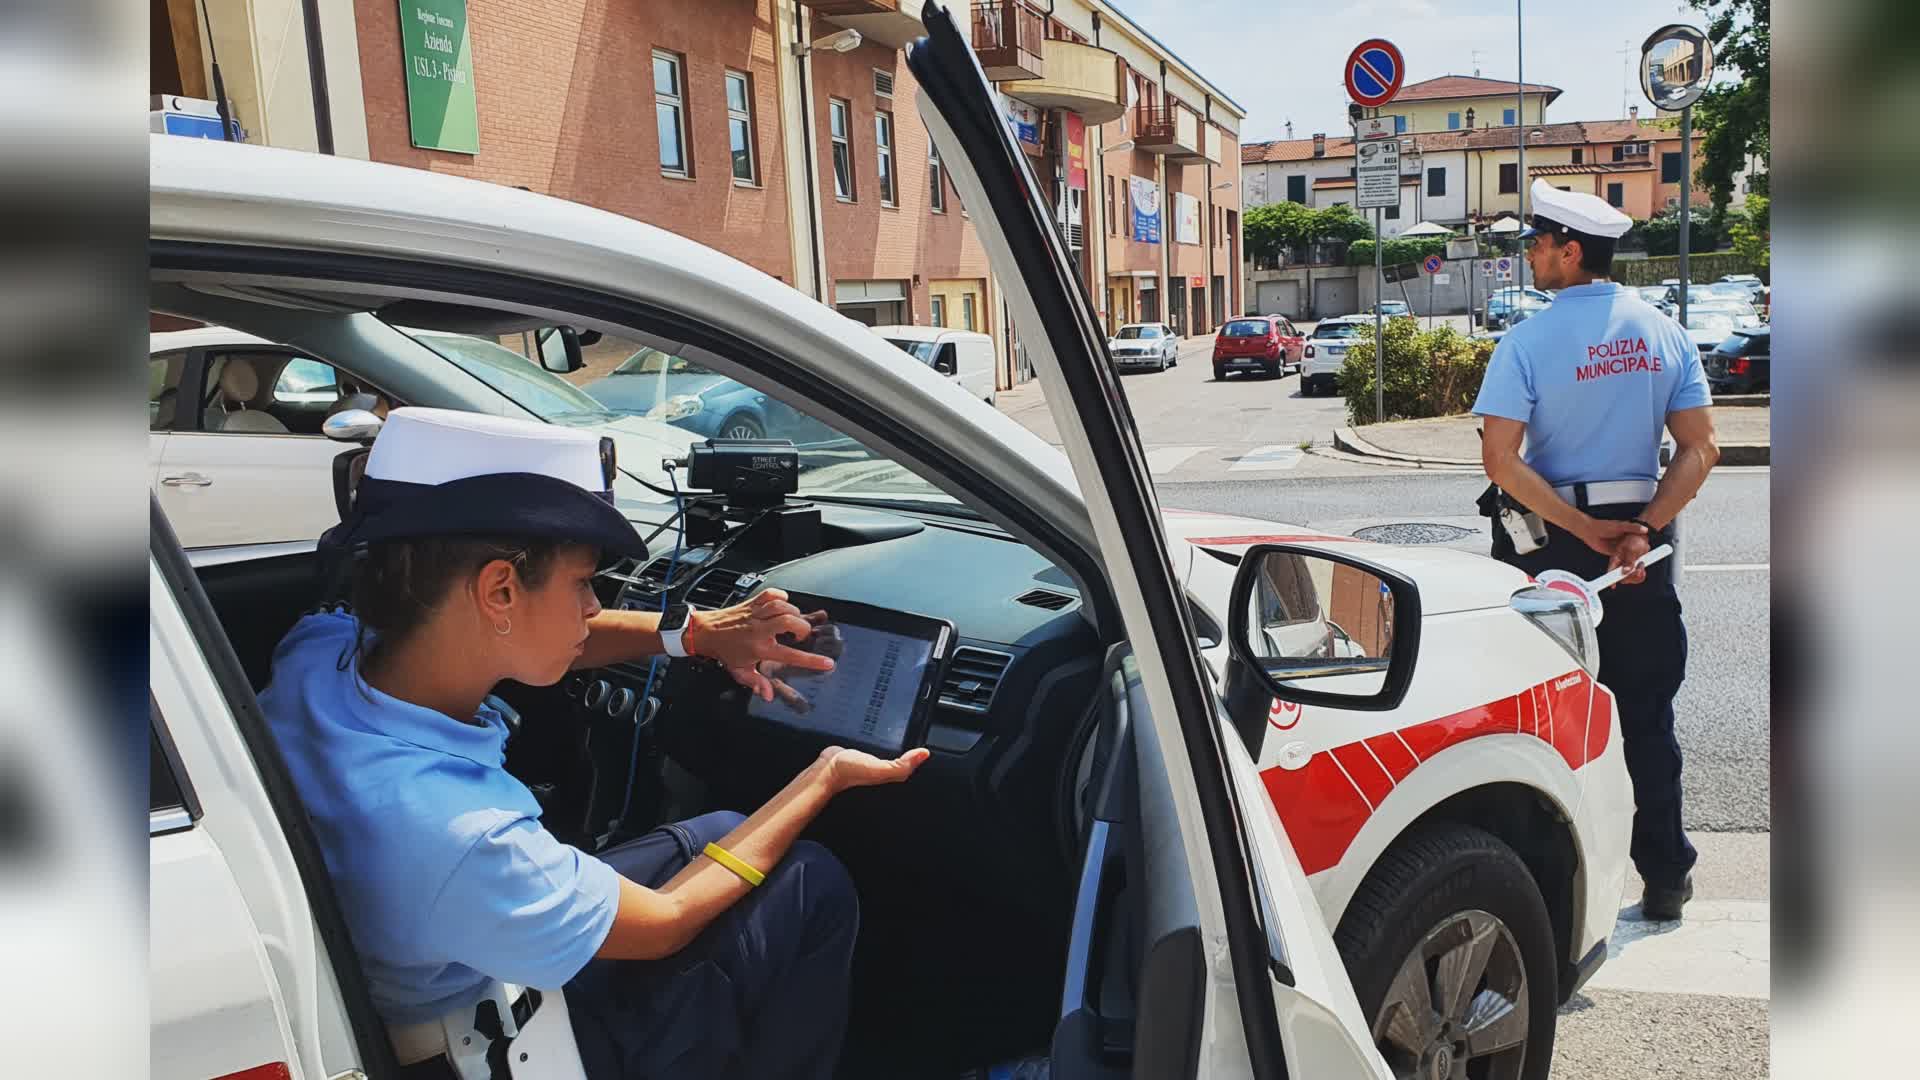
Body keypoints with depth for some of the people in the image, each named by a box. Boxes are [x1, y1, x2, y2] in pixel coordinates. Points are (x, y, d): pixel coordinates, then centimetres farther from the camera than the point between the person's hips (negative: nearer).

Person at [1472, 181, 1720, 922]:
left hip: (1550, 542, -3)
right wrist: (1641, 530, -10)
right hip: (1641, 537, 4)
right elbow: (1700, 449, -3)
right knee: (1647, 713, 12)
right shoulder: (1664, 334, 2)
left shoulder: (1529, 341, -12)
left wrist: (1586, 531, -14)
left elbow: (1500, 459, -19)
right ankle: (1664, 877, 20)